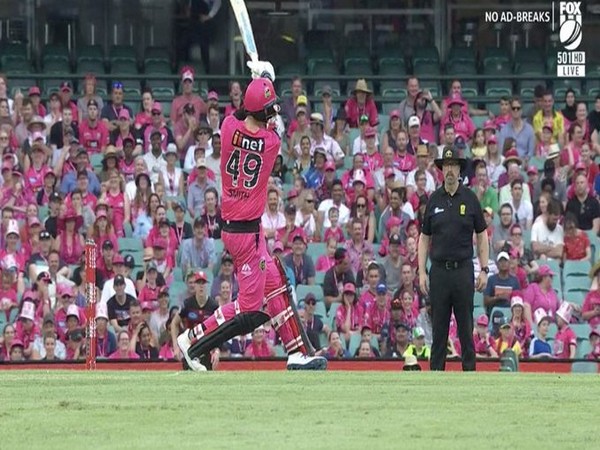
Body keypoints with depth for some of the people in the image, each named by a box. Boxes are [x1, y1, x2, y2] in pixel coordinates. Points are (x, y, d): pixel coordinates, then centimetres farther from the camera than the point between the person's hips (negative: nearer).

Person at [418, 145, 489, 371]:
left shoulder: (470, 198, 3)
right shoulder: (434, 200, 7)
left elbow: (482, 235, 6)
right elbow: (424, 238, 10)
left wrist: (484, 270, 0)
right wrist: (422, 272, 2)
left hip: (463, 269, -1)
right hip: (439, 270, 1)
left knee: (466, 326, 1)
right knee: (439, 327, 3)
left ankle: (469, 370, 4)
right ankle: (436, 372, 6)